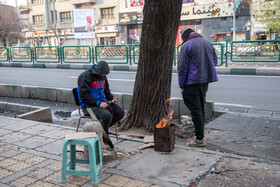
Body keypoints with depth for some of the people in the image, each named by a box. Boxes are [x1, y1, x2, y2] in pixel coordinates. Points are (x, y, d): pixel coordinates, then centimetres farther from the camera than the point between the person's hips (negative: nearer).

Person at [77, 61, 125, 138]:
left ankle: (102, 128, 8)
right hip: (89, 105, -8)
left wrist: (112, 98, 5)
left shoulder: (103, 76, 9)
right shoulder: (85, 76, -17)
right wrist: (98, 103, -26)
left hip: (102, 102, 8)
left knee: (120, 112, -6)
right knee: (107, 115, -32)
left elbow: (106, 90, 24)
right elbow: (84, 96, -21)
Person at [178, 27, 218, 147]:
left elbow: (182, 67, -13)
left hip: (192, 82, -7)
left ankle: (200, 139, 1)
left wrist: (182, 85, -7)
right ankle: (200, 135, 25)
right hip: (205, 81, 8)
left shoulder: (186, 46, -10)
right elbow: (214, 61, 20)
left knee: (195, 110, -3)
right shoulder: (207, 43, 13)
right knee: (201, 108, 16)